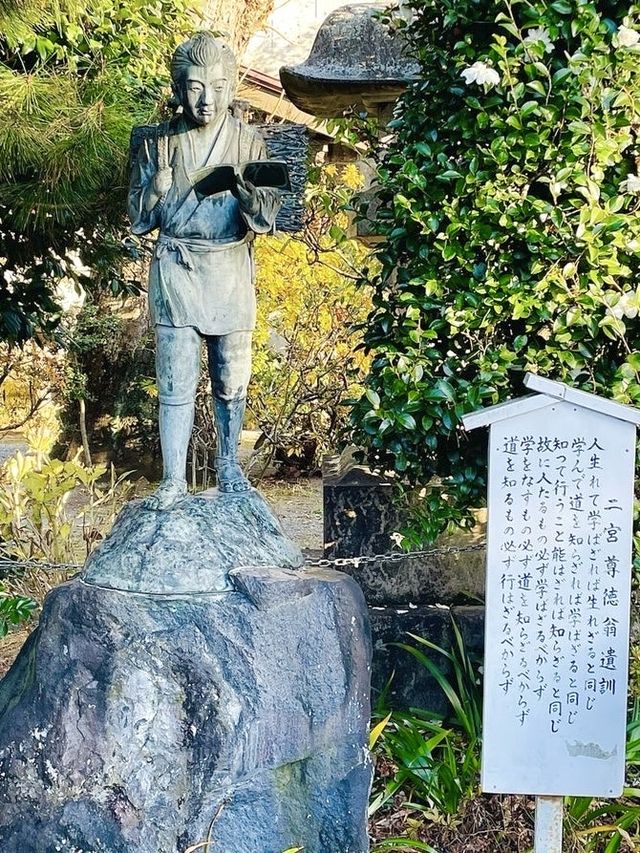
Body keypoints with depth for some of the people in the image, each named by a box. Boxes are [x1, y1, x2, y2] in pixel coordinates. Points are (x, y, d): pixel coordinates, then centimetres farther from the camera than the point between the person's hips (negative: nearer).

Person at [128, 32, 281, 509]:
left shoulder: (249, 144, 0)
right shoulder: (159, 144, 1)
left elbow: (266, 220, -5)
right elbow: (140, 221, 3)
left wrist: (247, 192, -26)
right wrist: (156, 191, -17)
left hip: (231, 274, 1)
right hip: (175, 271, -1)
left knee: (232, 379, 9)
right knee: (176, 382, -2)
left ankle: (228, 464, 28)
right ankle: (174, 479, 7)